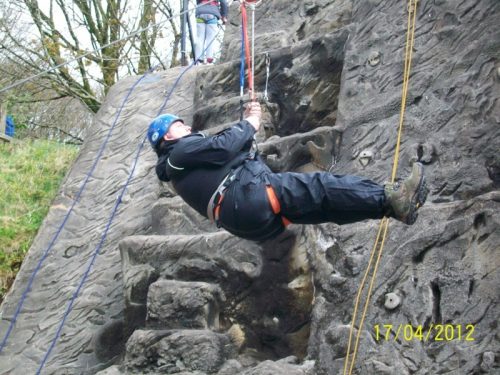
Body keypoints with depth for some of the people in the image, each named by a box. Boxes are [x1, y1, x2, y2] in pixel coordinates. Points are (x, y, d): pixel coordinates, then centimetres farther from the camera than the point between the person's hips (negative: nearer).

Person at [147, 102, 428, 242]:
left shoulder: (184, 164, 37)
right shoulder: (180, 150, 7)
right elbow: (224, 147, -10)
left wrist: (247, 126, 21)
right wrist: (249, 124, 7)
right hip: (246, 197, -10)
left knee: (324, 201, -4)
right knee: (320, 186, -20)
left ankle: (392, 201, -14)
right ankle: (392, 200, -28)